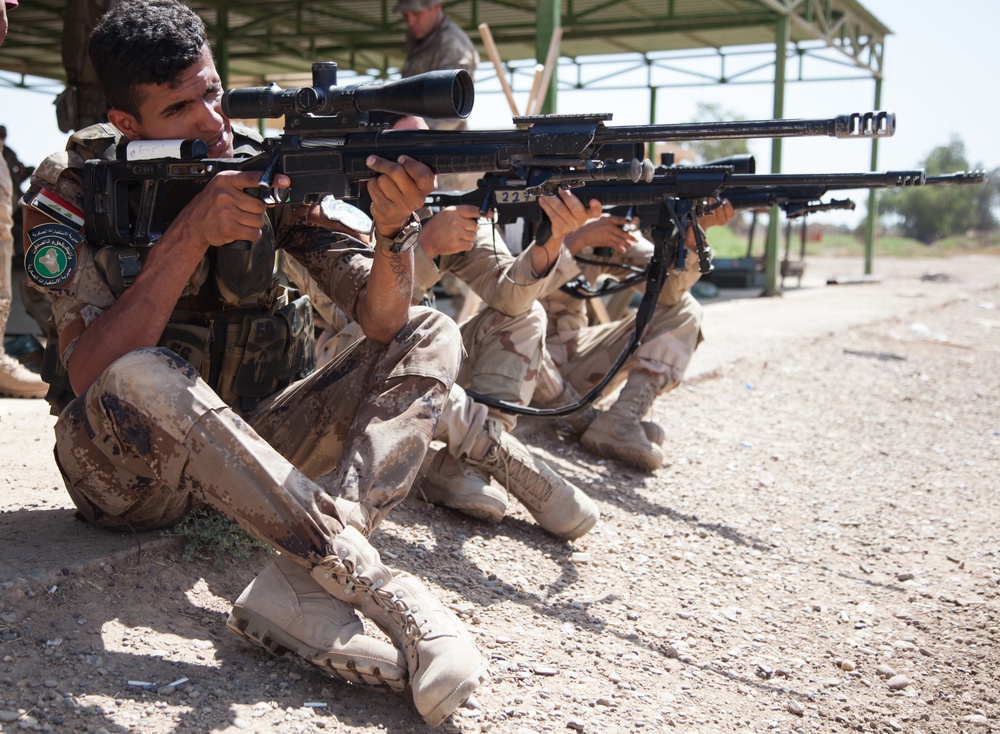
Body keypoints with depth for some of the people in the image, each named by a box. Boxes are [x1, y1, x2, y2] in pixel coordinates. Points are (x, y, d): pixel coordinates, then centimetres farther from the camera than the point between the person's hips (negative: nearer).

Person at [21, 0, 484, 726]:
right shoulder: (68, 188, -12)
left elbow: (381, 319, -12)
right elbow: (91, 376, -24)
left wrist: (394, 227, -33)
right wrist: (188, 235, -30)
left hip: (250, 453, 4)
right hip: (132, 473, -4)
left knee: (432, 336, -12)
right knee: (136, 380, -37)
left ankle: (299, 587, -35)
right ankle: (379, 586, -38)